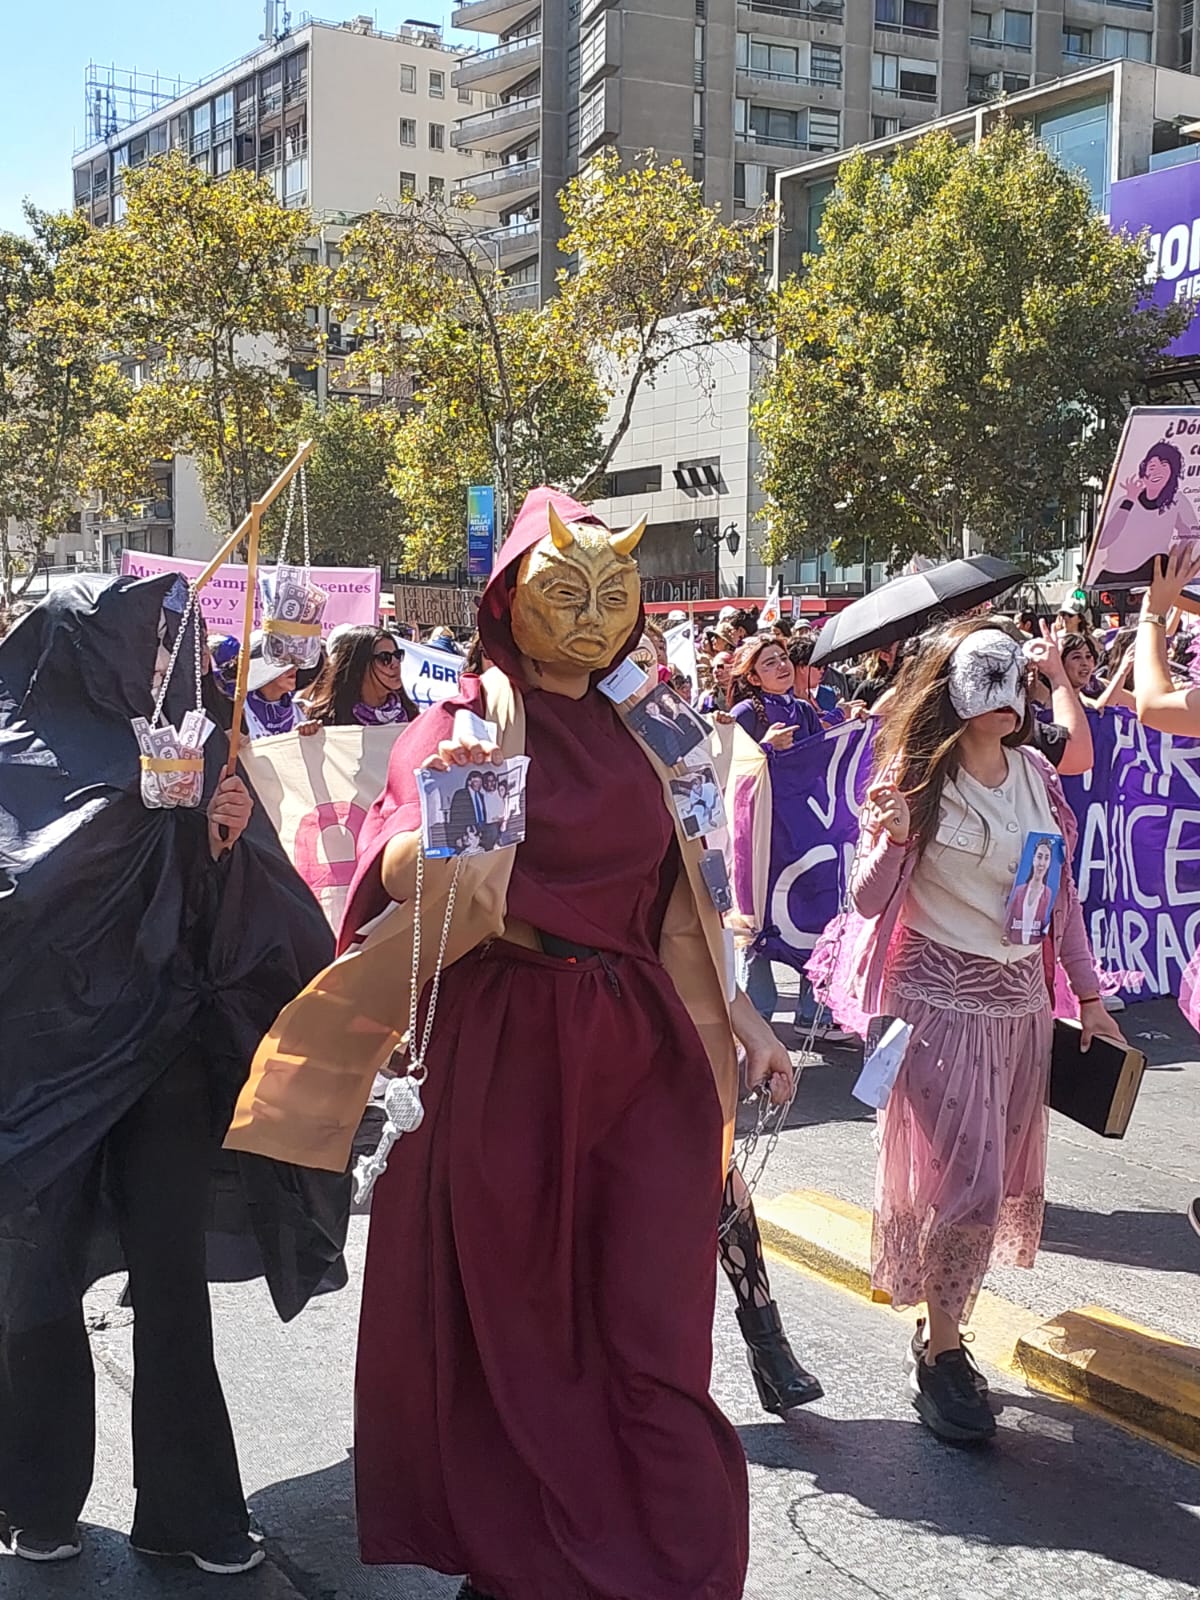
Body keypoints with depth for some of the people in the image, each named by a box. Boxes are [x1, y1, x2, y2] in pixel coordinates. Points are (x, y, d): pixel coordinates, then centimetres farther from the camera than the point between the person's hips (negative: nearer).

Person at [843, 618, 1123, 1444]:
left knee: (1002, 1180, 11)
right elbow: (869, 900, -9)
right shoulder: (917, 777, -9)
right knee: (967, 1181, -8)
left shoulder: (1035, 773, 6)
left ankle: (940, 1323, 27)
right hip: (942, 998, -6)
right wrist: (891, 838, -28)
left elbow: (1063, 893, 12)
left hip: (1023, 999, 6)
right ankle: (940, 1357, 7)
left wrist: (1089, 994, 11)